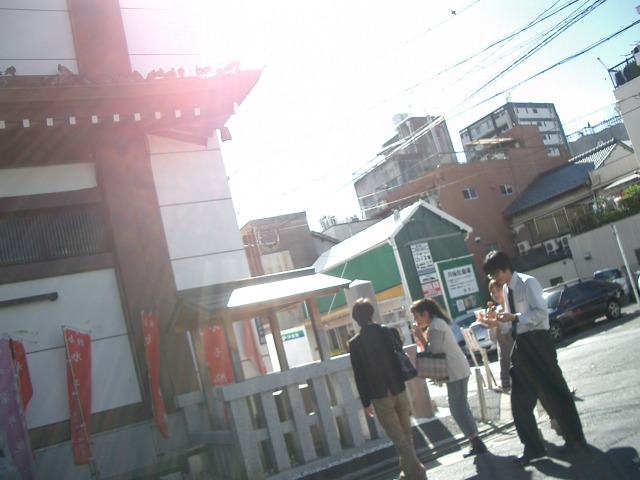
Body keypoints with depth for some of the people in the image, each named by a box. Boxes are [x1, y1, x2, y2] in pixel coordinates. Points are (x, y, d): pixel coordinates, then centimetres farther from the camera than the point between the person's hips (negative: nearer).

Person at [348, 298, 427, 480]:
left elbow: (359, 375, -8)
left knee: (398, 437, 4)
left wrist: (366, 402, 1)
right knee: (406, 434, 18)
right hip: (399, 391, 4)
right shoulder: (391, 332, -3)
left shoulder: (355, 343, -11)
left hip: (380, 396, -3)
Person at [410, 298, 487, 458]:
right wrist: (422, 338, 6)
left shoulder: (435, 325, -17)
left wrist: (420, 337, -11)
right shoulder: (437, 323, 15)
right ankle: (476, 443, 21)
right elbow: (435, 349, 16)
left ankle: (477, 444, -1)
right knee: (461, 407, 16)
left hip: (455, 372, -11)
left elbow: (432, 351, -20)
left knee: (458, 409, -5)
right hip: (456, 370, 11)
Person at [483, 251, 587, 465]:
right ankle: (533, 447, 20)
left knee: (554, 391, 2)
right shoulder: (506, 289, 12)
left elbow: (540, 312, -20)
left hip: (537, 341, -8)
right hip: (520, 344, 8)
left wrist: (514, 317, -26)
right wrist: (499, 321, 3)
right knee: (520, 399, 9)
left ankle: (576, 439, 19)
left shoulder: (528, 283, -12)